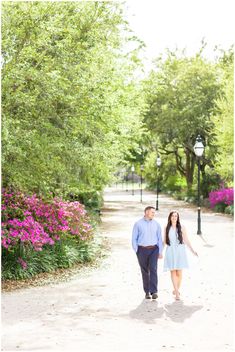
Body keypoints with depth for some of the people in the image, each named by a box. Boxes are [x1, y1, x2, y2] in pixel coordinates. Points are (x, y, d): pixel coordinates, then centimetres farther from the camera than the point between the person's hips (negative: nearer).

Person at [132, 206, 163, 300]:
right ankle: (147, 292, 15)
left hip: (153, 249, 1)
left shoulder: (156, 224, 5)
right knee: (145, 271, 5)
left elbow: (159, 238, 8)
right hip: (142, 250, -1)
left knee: (153, 269, -14)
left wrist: (160, 252, 3)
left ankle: (154, 291, -17)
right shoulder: (138, 224, -1)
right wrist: (136, 251, -6)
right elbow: (134, 238, 1)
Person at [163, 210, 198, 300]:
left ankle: (176, 290, 21)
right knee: (173, 272, -6)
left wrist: (192, 250, -4)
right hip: (170, 252, 0)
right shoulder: (166, 228, 5)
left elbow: (186, 240, 3)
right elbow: (164, 241, 12)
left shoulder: (181, 228, 1)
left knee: (179, 273, 2)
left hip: (180, 252, 0)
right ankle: (177, 293, -7)